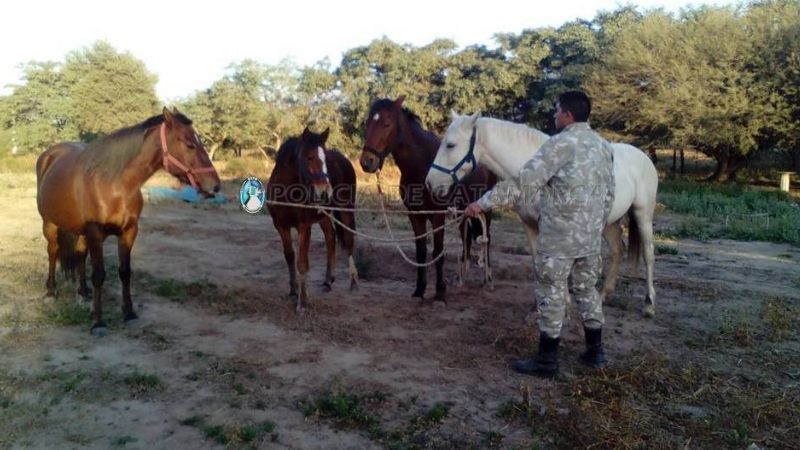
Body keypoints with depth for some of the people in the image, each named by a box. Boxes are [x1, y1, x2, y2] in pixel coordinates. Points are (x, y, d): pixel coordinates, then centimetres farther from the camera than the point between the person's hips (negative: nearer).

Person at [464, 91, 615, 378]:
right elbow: (609, 195, 15)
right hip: (591, 236, 8)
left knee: (551, 294, 1)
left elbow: (525, 181, -21)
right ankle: (595, 352, 27)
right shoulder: (604, 146, 10)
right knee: (587, 290, 18)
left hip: (559, 236, -8)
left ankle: (547, 360, 9)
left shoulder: (561, 143, -14)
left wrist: (484, 203, -18)